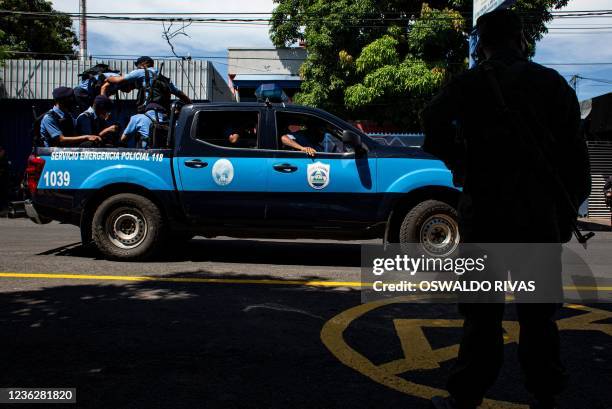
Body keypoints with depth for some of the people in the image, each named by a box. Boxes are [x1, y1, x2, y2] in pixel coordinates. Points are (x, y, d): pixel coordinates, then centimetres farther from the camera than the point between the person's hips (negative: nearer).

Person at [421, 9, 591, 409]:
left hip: (485, 209, -2)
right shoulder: (553, 83, 7)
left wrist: (457, 162, -3)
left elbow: (434, 120, -18)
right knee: (538, 311, 11)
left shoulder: (470, 83, 1)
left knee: (482, 309, 4)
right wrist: (568, 210, 8)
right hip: (541, 213, 2)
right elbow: (574, 154, 4)